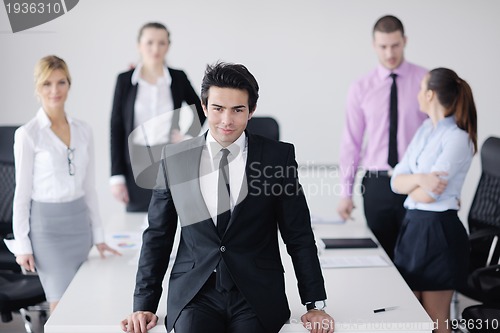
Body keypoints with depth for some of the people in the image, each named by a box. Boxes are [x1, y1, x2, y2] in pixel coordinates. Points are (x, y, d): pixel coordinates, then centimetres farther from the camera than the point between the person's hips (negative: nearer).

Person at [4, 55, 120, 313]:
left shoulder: (83, 131, 7)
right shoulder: (28, 134, -7)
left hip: (79, 221, 5)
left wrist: (98, 234, 11)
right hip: (47, 223, -5)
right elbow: (22, 192, -5)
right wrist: (22, 245, -7)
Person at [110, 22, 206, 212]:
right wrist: (117, 176, -3)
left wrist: (189, 137, 2)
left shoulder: (178, 78, 3)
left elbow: (201, 110, 18)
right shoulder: (125, 80, 0)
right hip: (137, 165, 0)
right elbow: (116, 129, 1)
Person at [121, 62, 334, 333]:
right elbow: (157, 236, 10)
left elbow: (299, 236, 5)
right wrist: (144, 305, 6)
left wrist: (315, 304, 2)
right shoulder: (174, 159, 5)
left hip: (257, 300, 0)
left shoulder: (278, 156, 1)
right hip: (193, 298, 0)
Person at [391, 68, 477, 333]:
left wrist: (409, 183, 1)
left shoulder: (457, 138, -14)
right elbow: (396, 182, 4)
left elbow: (428, 195, -19)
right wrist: (420, 179, -16)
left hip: (439, 232, -8)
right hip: (412, 226, 8)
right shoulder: (425, 130, 10)